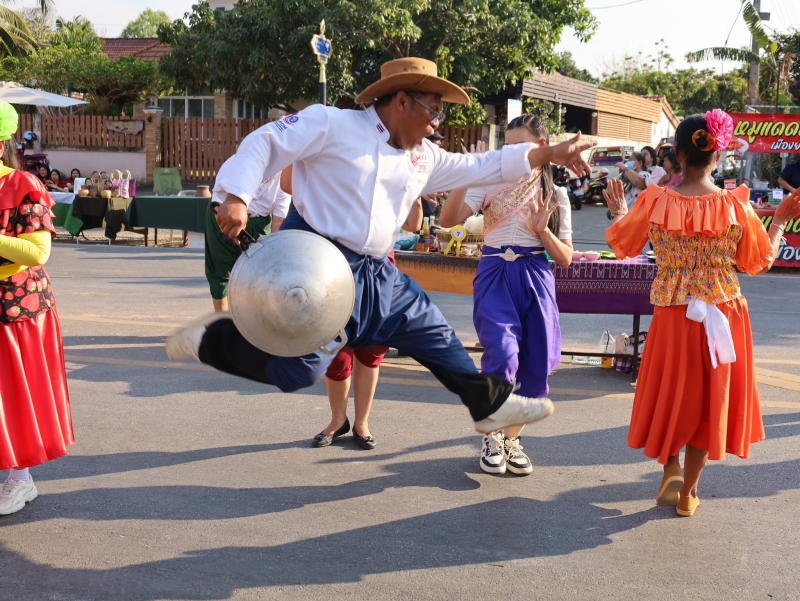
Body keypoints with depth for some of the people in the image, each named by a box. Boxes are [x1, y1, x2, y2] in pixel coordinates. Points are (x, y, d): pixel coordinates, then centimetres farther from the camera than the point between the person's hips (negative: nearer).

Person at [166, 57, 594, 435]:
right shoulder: (332, 124, -8)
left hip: (377, 275, 8)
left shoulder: (424, 158, 15)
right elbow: (264, 142, -8)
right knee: (299, 370, -14)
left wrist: (550, 154, 15)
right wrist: (237, 199, -21)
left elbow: (484, 168, 20)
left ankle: (491, 405, 32)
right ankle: (212, 339, 8)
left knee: (433, 333, 16)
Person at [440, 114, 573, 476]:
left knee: (536, 365, 2)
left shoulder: (555, 195, 8)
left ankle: (511, 439, 26)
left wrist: (542, 230, -11)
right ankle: (492, 436, 3)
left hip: (535, 277, 3)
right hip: (494, 274, -3)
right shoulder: (491, 183, 3)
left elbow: (566, 259, 6)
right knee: (502, 352, -22)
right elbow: (448, 220, -10)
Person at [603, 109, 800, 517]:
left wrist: (619, 211, 24)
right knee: (709, 396, 14)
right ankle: (688, 493, 22)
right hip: (723, 315, 0)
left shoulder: (655, 201, -10)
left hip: (672, 315, 0)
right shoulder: (735, 205, -10)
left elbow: (621, 244, 5)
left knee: (671, 392, 21)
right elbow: (759, 261, 3)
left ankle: (671, 471, 10)